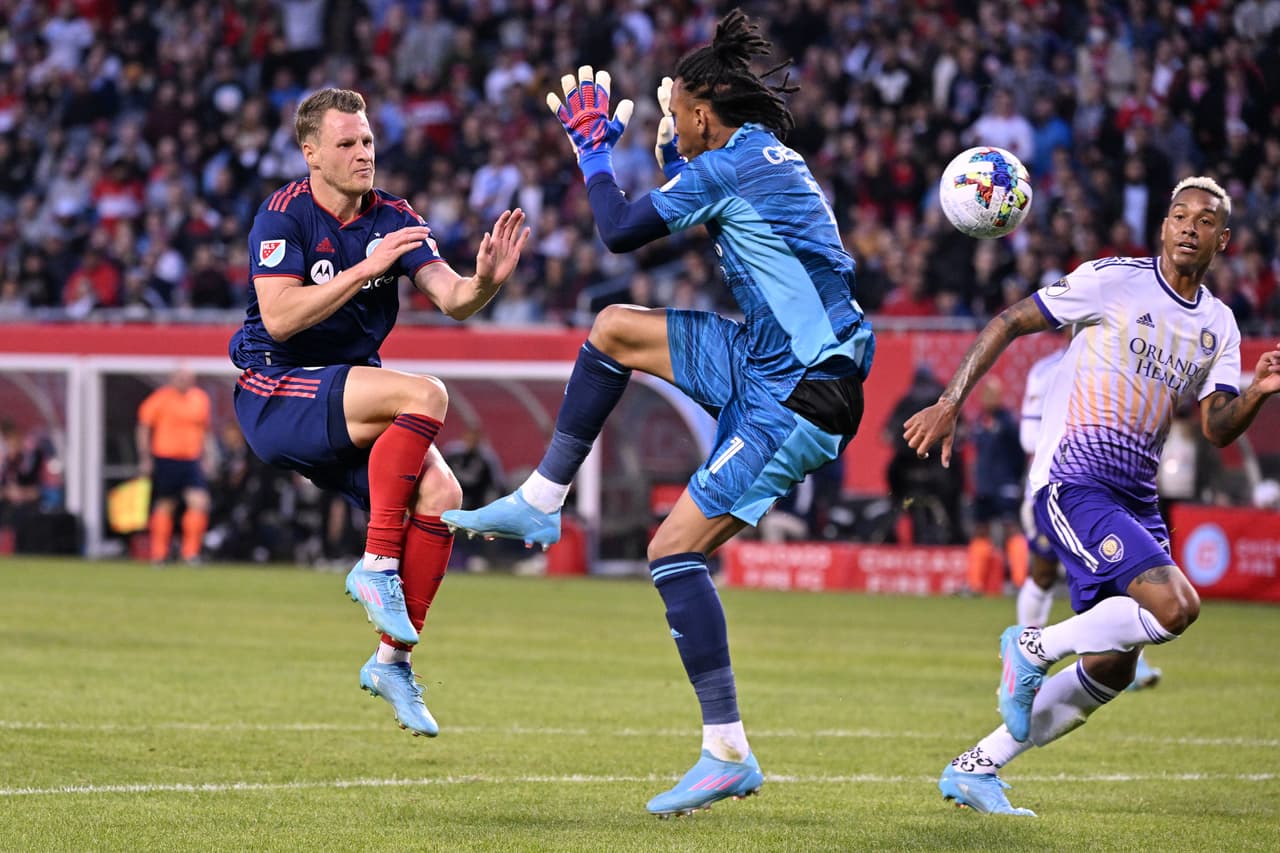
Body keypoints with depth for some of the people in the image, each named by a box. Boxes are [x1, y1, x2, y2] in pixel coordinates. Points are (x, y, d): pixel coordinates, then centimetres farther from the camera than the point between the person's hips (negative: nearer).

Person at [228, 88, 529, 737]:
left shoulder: (391, 218, 5)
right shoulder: (284, 215, -11)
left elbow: (451, 300, -5)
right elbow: (279, 316, -22)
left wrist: (484, 281, -28)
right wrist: (366, 268, -27)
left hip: (347, 405, 6)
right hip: (275, 396, -6)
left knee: (441, 494, -15)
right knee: (425, 395, -28)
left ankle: (392, 658, -3)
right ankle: (376, 564, -23)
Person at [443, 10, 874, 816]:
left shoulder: (730, 165, -15)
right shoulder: (771, 161, 13)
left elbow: (620, 231, -8)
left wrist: (595, 147, 6)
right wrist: (673, 157, 30)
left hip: (798, 400, -10)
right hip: (765, 362, 10)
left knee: (675, 547, -11)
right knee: (614, 328, 14)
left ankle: (729, 753, -11)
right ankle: (540, 503, 20)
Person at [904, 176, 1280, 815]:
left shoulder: (1218, 325, 11)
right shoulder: (1114, 281, -6)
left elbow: (1216, 429, 4)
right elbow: (1008, 324, -2)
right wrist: (949, 404, -8)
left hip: (1136, 498, 7)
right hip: (1072, 482, -7)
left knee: (1111, 668, 5)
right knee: (1176, 605, -25)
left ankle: (975, 768, 17)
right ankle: (1035, 646, -5)